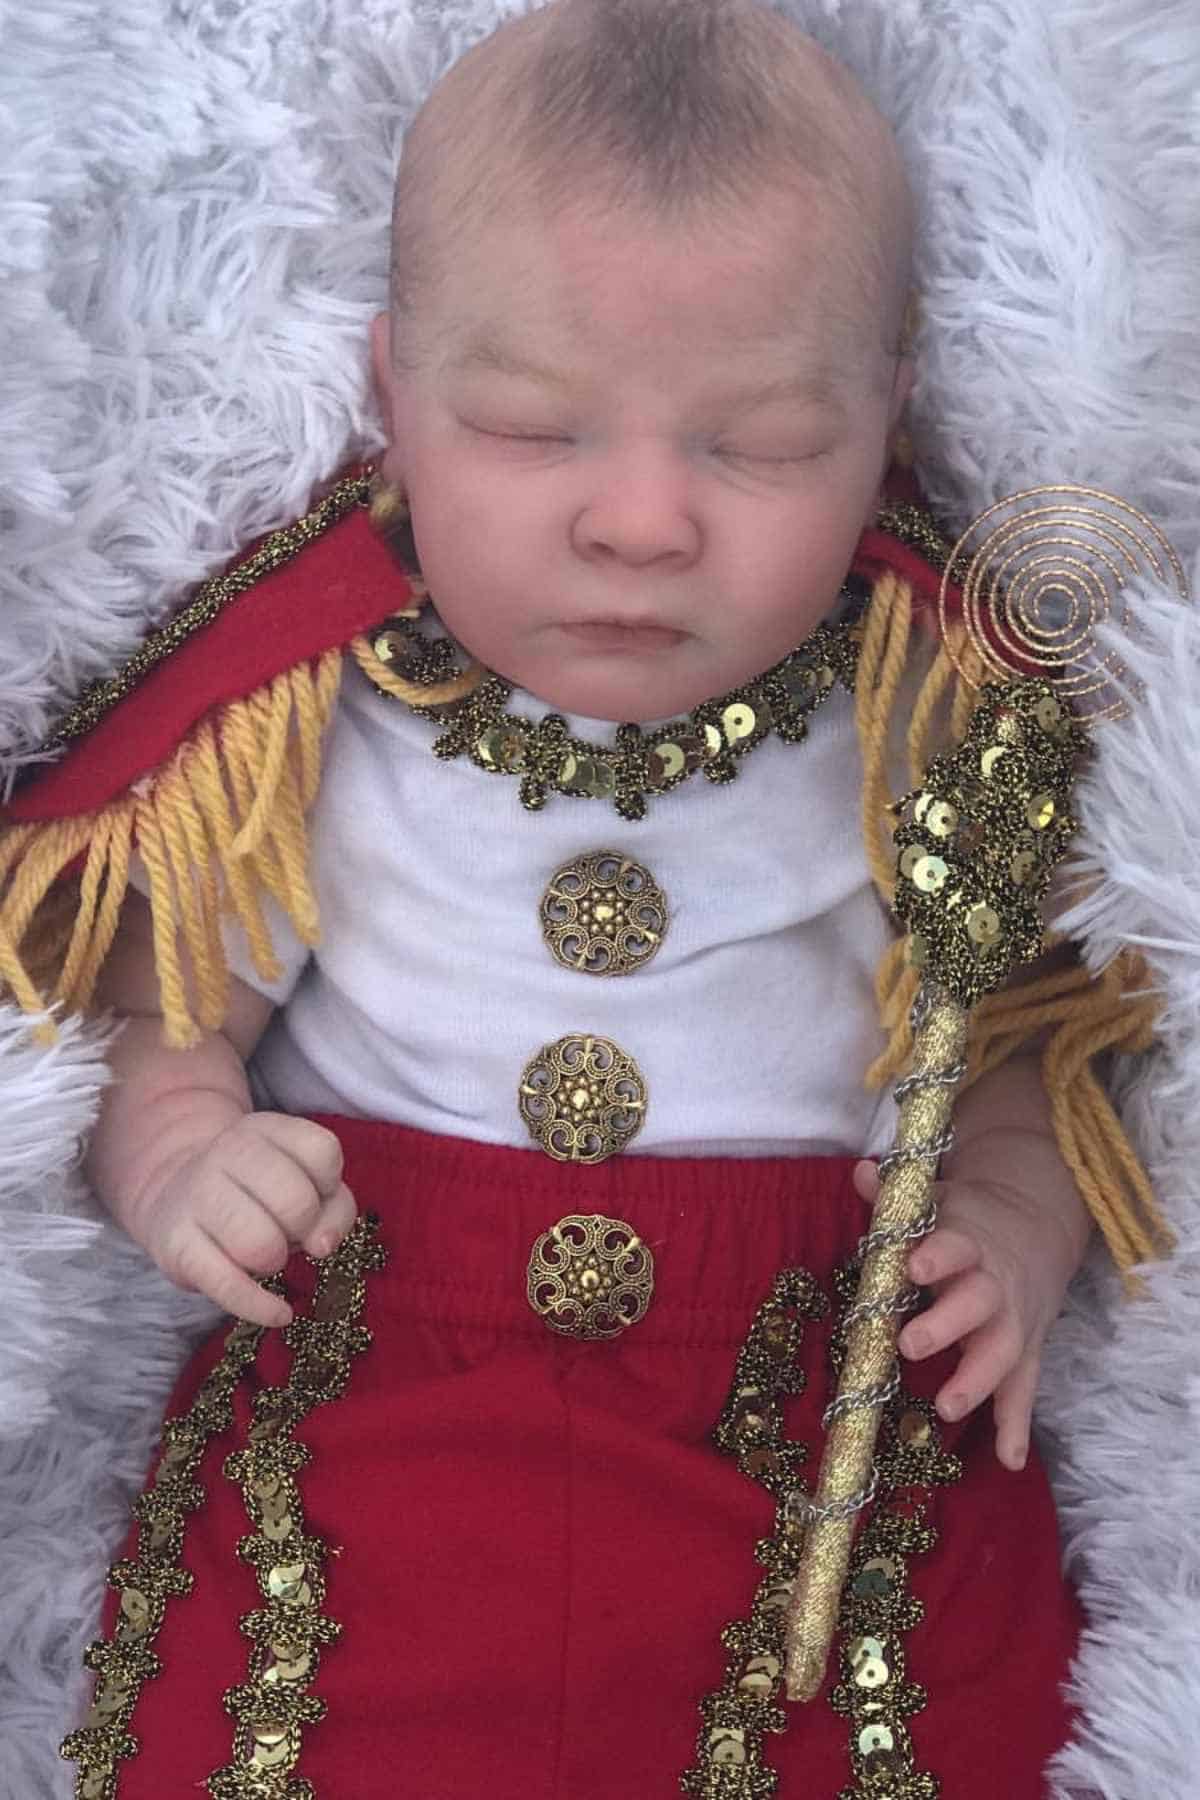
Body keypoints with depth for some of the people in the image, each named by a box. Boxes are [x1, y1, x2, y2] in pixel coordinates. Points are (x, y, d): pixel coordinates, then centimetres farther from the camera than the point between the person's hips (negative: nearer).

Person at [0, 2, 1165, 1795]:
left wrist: (1013, 1236, -5)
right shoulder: (308, 723, -3)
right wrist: (178, 1159, -11)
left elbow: (1020, 1041, 12)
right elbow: (157, 1002, 8)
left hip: (828, 1435, 1)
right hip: (367, 1418, 0)